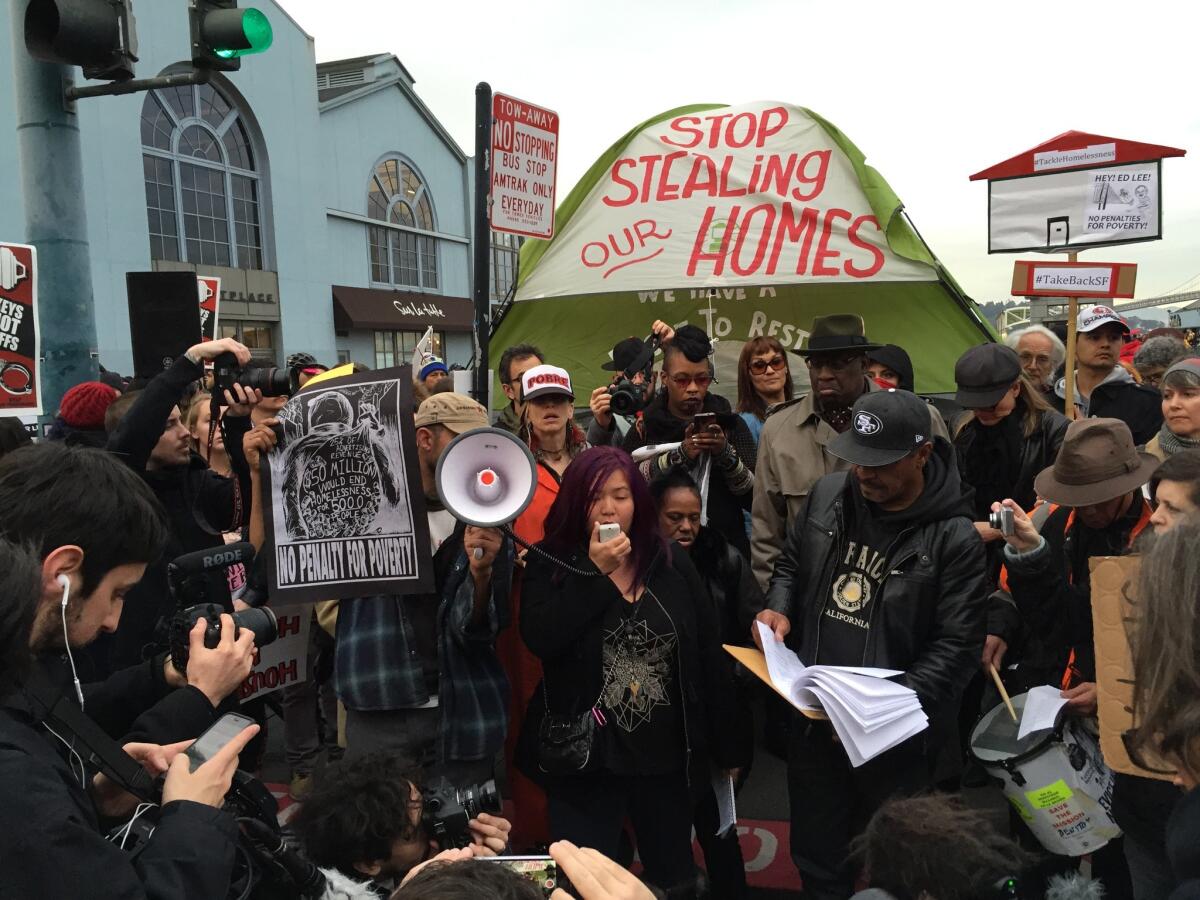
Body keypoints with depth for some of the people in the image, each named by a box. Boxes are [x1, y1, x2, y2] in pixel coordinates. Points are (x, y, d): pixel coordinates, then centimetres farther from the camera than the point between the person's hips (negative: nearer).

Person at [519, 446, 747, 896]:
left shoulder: (672, 562, 0)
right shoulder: (549, 564, -4)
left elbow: (708, 654, 4)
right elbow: (539, 639, -20)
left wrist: (726, 746, 6)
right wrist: (596, 573, -18)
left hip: (666, 751, 3)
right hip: (584, 755, -2)